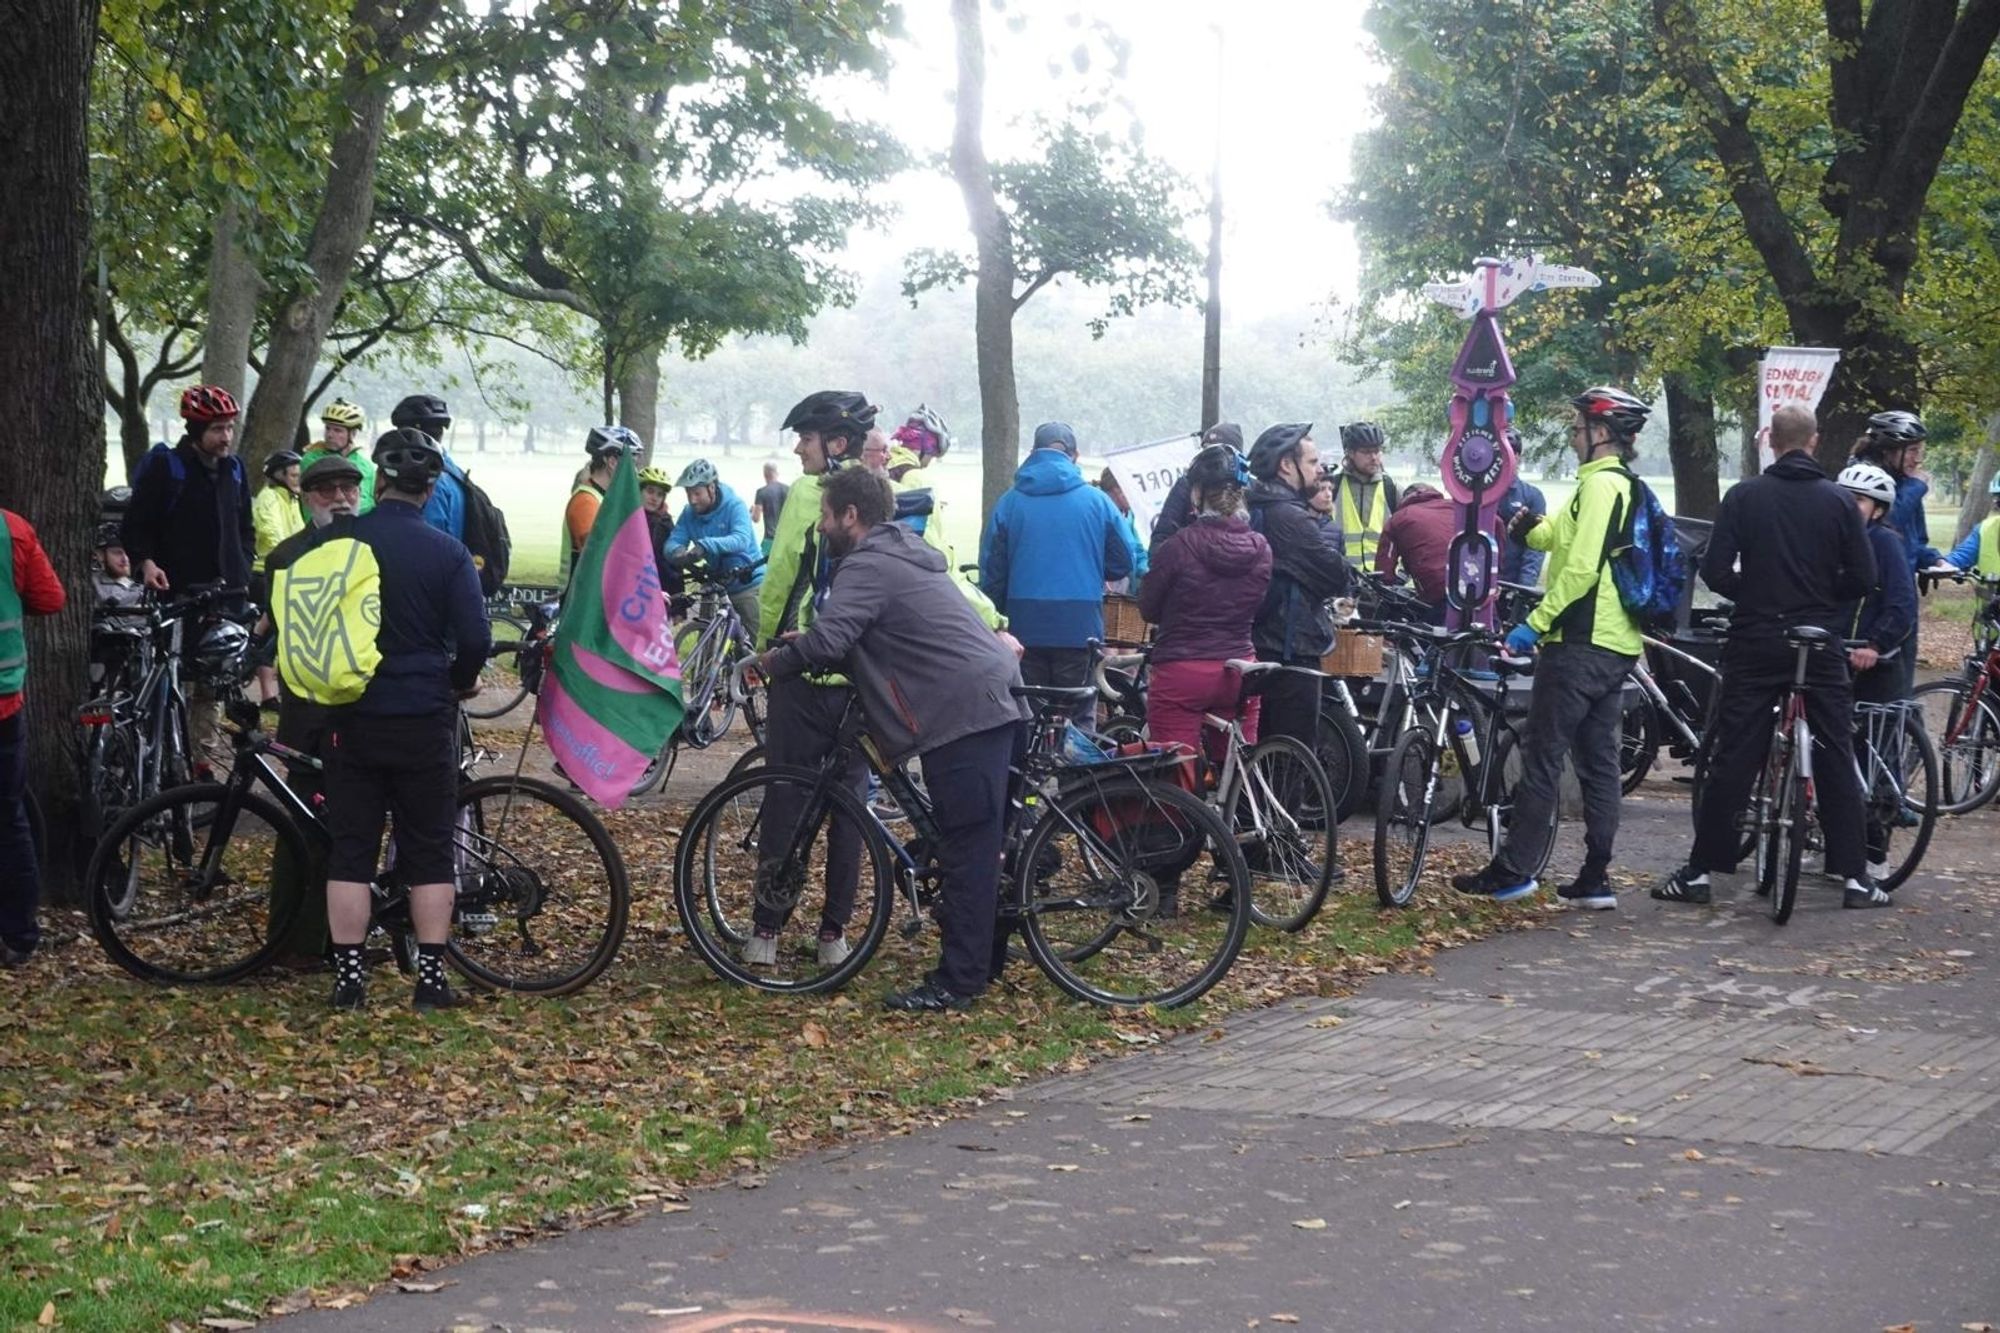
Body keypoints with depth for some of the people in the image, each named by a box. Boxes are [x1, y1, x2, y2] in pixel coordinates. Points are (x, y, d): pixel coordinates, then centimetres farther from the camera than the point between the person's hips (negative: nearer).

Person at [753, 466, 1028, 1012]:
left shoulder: (867, 566, -9)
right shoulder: (905, 552, 23)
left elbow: (826, 644, -20)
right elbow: (860, 639, 30)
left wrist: (773, 663, -4)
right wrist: (804, 645, 20)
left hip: (964, 713, -10)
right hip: (994, 700, 10)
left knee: (966, 849, -8)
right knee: (979, 845, 17)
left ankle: (956, 982, -7)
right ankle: (983, 959, 25)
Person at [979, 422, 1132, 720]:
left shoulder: (1009, 503, 2)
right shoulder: (1097, 501, 0)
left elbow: (991, 574, 2)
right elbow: (1122, 563, 5)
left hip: (1024, 628, 1)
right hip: (1081, 629, -1)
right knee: (1078, 721, 5)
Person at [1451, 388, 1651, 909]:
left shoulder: (1601, 484, -14)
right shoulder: (1627, 486, 18)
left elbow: (1582, 567, -22)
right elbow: (1564, 539, 23)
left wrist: (1536, 623, -20)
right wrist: (1530, 528, 5)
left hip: (1580, 643, -10)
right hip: (1616, 645, 10)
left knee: (1542, 754, -5)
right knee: (1598, 760, 10)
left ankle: (1513, 870, -2)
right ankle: (1596, 879, 11)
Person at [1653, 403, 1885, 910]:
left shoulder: (1743, 497, -3)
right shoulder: (1838, 501, -1)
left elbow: (1715, 571, -7)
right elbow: (1862, 578, -2)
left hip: (1755, 644, 0)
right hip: (1821, 646, 0)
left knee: (1732, 759, 2)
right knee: (1836, 760, 6)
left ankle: (1699, 872, 4)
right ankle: (1854, 877, 5)